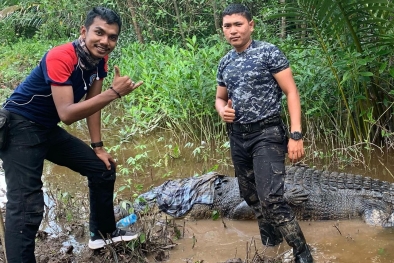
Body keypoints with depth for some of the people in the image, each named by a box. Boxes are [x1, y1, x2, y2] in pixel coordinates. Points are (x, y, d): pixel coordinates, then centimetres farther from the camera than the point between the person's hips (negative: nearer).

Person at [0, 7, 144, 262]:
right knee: (27, 208, -18)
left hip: (48, 129, 9)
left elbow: (92, 104, 8)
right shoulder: (60, 58, -27)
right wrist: (114, 92, -38)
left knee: (104, 169, 13)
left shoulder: (99, 60, -2)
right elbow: (67, 114, -35)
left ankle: (103, 233, 30)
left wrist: (98, 147, 8)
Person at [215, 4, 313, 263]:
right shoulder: (225, 62, 9)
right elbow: (220, 98, 21)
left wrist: (296, 135, -20)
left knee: (271, 199, -17)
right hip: (238, 137, 7)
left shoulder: (269, 52, -10)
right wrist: (222, 110, -4)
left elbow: (292, 92, -12)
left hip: (267, 134, -7)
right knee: (251, 196, 15)